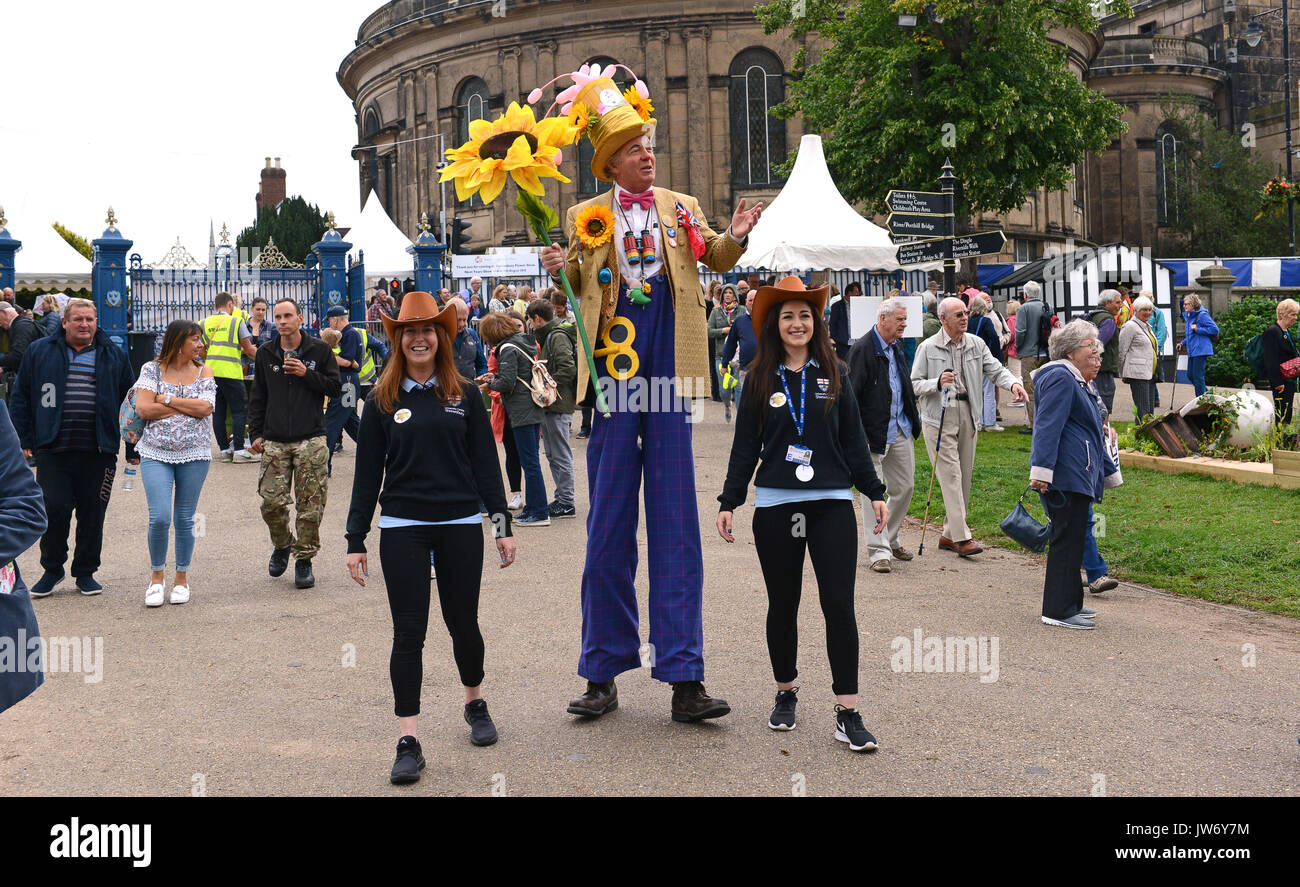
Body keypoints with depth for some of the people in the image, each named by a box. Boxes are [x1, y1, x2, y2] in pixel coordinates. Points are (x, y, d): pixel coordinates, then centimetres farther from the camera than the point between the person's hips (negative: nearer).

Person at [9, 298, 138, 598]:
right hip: (52, 450, -1)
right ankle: (52, 569, 14)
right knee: (54, 508, -6)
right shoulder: (39, 352, 8)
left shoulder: (114, 356, 9)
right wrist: (23, 441, 2)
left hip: (98, 451, 1)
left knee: (92, 513, 5)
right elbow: (20, 399, 10)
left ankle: (85, 572, 20)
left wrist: (132, 449, 7)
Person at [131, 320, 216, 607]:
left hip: (194, 454, 1)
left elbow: (206, 408, -10)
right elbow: (144, 409, -10)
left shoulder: (203, 372, 5)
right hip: (156, 454, -1)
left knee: (185, 519, 6)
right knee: (159, 518, -9)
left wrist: (166, 399, -9)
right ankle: (157, 575, 11)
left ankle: (182, 577, 20)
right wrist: (188, 406, -10)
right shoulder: (152, 369, 2)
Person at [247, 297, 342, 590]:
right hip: (274, 441, 2)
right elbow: (258, 398, 16)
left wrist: (307, 374, -10)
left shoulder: (319, 350, 4)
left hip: (310, 440, -2)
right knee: (271, 502, -3)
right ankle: (282, 546, 23)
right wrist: (255, 433, 9)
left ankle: (304, 558, 10)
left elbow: (335, 387, 3)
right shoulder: (265, 354, 11)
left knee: (311, 505, -3)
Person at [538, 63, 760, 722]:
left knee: (676, 525, -1)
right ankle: (603, 673, 11)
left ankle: (684, 677, 1)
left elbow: (714, 261, 15)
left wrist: (734, 238, -6)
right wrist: (561, 272, -10)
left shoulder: (679, 208, 14)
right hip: (614, 371, -1)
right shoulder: (586, 217, 9)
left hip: (668, 372, 1)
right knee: (609, 526, 2)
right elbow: (576, 291, 12)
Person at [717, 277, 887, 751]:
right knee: (783, 605, 9)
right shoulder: (761, 380, 6)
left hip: (832, 503, 0)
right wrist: (729, 503, 4)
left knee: (839, 605, -7)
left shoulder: (835, 375, 6)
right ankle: (785, 694, 27)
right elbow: (745, 446, 8)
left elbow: (854, 440, 9)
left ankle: (848, 713, -3)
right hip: (775, 506, 1)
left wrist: (875, 492, 6)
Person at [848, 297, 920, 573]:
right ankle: (879, 551, 2)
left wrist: (913, 422, 17)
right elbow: (852, 394, -16)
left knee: (904, 488, 13)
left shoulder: (896, 348, 12)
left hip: (901, 431, 8)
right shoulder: (862, 349, -13)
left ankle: (891, 540, 30)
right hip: (874, 434, -8)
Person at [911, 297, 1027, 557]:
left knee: (964, 477, 8)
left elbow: (995, 369, 3)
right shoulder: (928, 348, -3)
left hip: (967, 414, 5)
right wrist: (938, 382, -20)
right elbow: (914, 384, -2)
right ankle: (961, 537, -13)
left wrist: (1013, 384, -17)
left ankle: (949, 534, 19)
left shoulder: (976, 344, 8)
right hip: (939, 416, -5)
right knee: (950, 476, -11)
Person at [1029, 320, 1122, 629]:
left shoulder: (1078, 383, 24)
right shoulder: (1061, 378, -10)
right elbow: (1047, 427, -21)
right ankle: (1058, 610, -3)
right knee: (1067, 539, -8)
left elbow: (1091, 435, 33)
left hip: (1079, 476, 11)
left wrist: (1109, 472, 37)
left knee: (1073, 539, 14)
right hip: (1066, 475, -11)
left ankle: (1070, 604, 22)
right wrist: (1041, 470, -28)